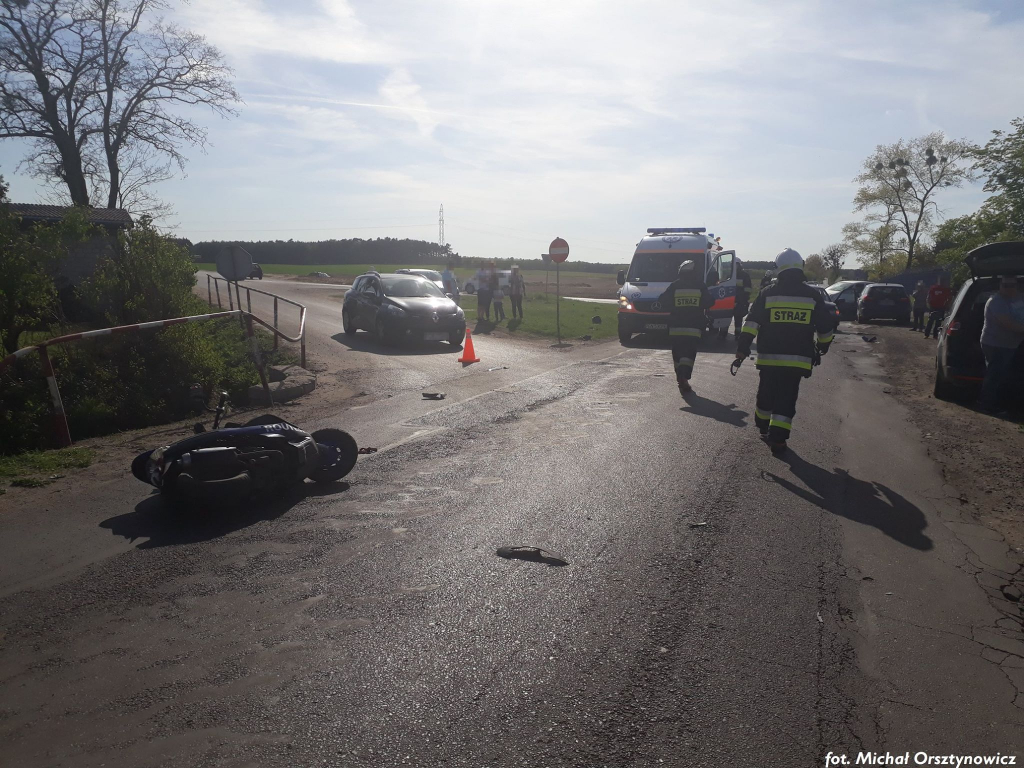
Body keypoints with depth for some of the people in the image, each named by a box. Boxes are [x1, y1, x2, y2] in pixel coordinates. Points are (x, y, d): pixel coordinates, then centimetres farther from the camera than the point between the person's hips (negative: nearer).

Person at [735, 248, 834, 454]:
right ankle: (777, 438, -6)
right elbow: (825, 327, 10)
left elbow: (751, 322, -7)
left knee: (766, 392, 17)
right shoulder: (812, 295, 3)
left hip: (769, 357, 0)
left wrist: (743, 347, -7)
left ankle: (764, 427, 34)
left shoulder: (768, 293, 0)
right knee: (786, 398, 2)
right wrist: (823, 346, 27)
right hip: (797, 358, 0)